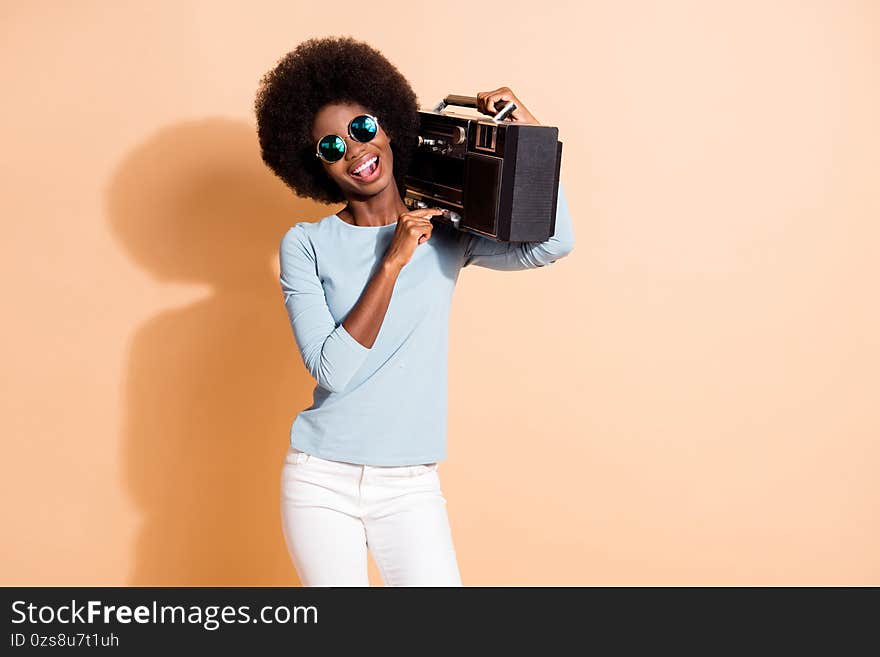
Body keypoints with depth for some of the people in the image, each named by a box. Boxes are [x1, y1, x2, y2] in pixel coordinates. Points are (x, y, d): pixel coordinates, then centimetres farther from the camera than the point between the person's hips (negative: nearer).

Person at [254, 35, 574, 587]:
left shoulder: (447, 235, 2)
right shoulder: (307, 245, -3)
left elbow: (552, 246, -14)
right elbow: (332, 369, -14)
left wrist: (531, 136, -15)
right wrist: (393, 261, -17)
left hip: (411, 486, 1)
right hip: (322, 480, -1)